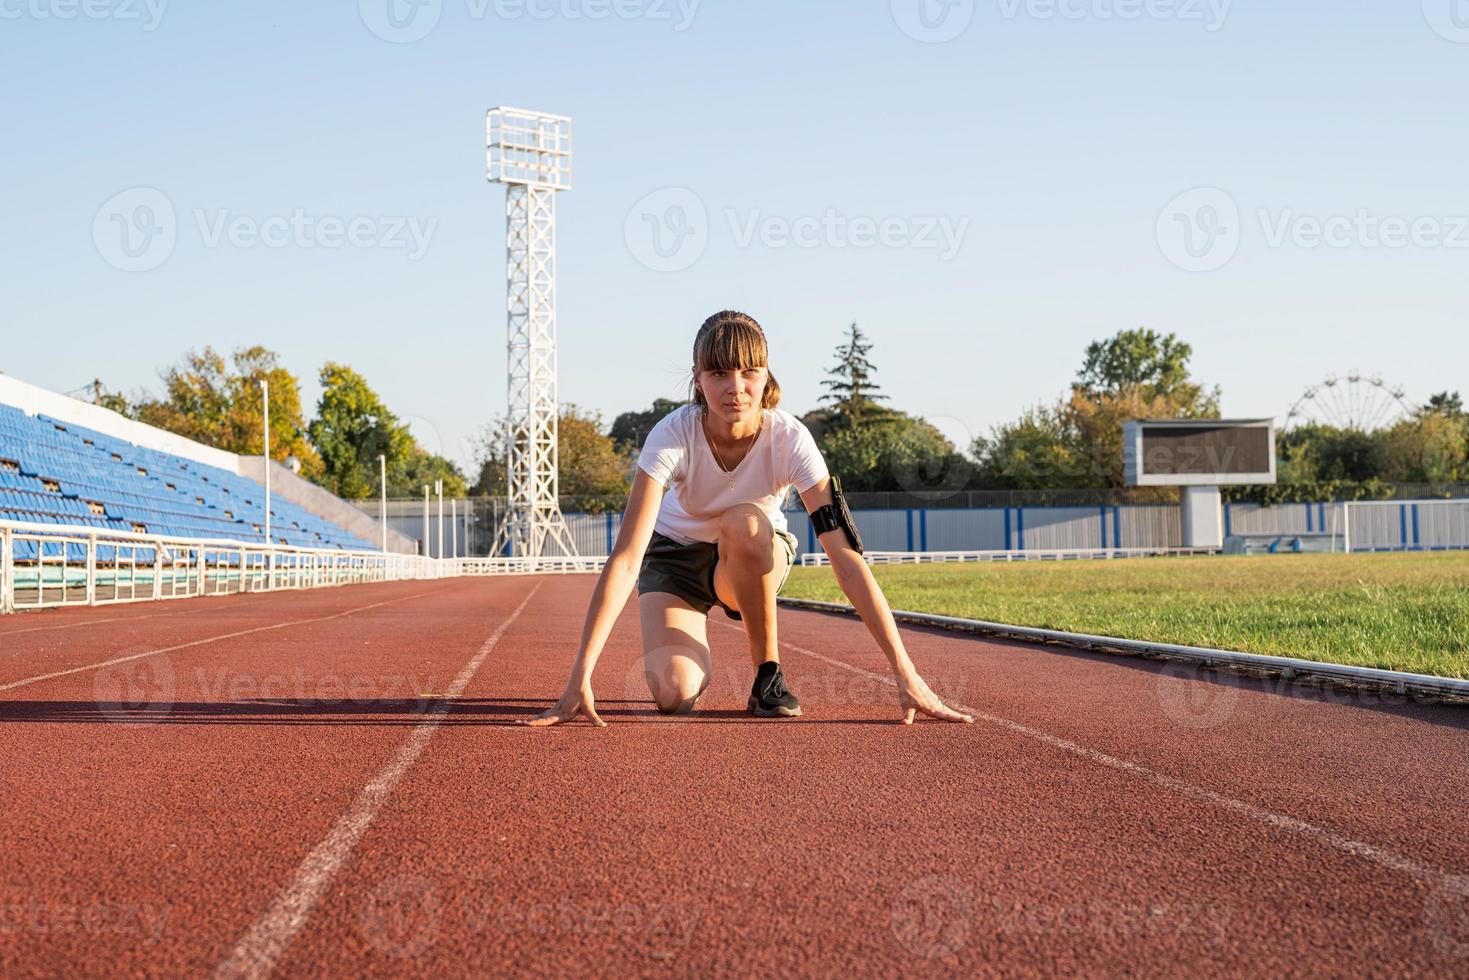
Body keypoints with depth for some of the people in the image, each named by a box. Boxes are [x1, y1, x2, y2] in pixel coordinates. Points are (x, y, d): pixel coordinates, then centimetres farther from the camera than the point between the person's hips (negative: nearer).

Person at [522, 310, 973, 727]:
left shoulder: (789, 439, -28)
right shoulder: (673, 436, -30)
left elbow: (845, 554, -34)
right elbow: (626, 558, -36)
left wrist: (905, 672, -42)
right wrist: (580, 677, -45)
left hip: (757, 560, 0)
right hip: (677, 554, 0)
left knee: (743, 522, -37)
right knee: (673, 694, -26)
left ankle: (768, 673, -15)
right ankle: (697, 662, 14)